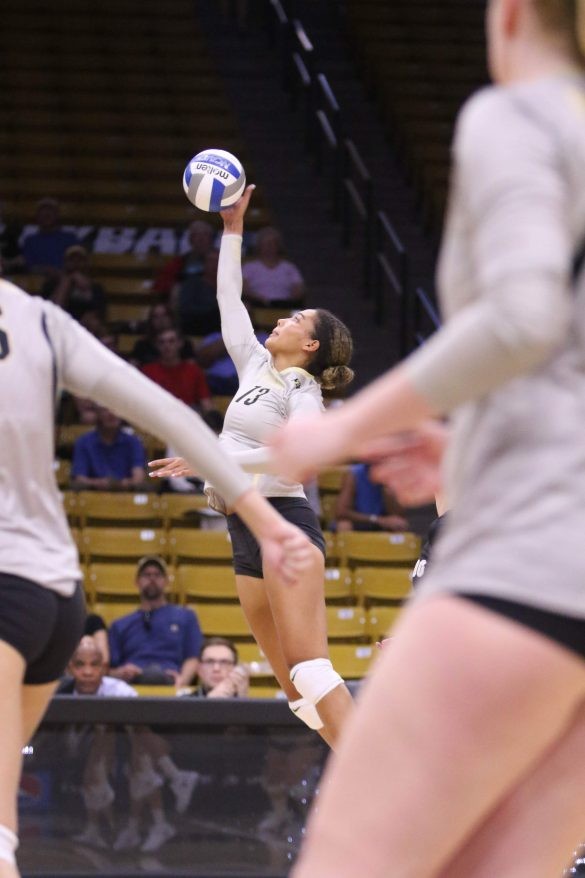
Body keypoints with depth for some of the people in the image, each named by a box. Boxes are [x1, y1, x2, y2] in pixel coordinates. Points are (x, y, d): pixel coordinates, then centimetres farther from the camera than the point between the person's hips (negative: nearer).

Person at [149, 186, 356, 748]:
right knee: (292, 682, 3)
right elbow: (229, 299, 25)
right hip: (246, 531, 8)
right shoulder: (256, 366, 16)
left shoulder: (303, 392, -6)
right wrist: (233, 231, 23)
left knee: (308, 668, -20)